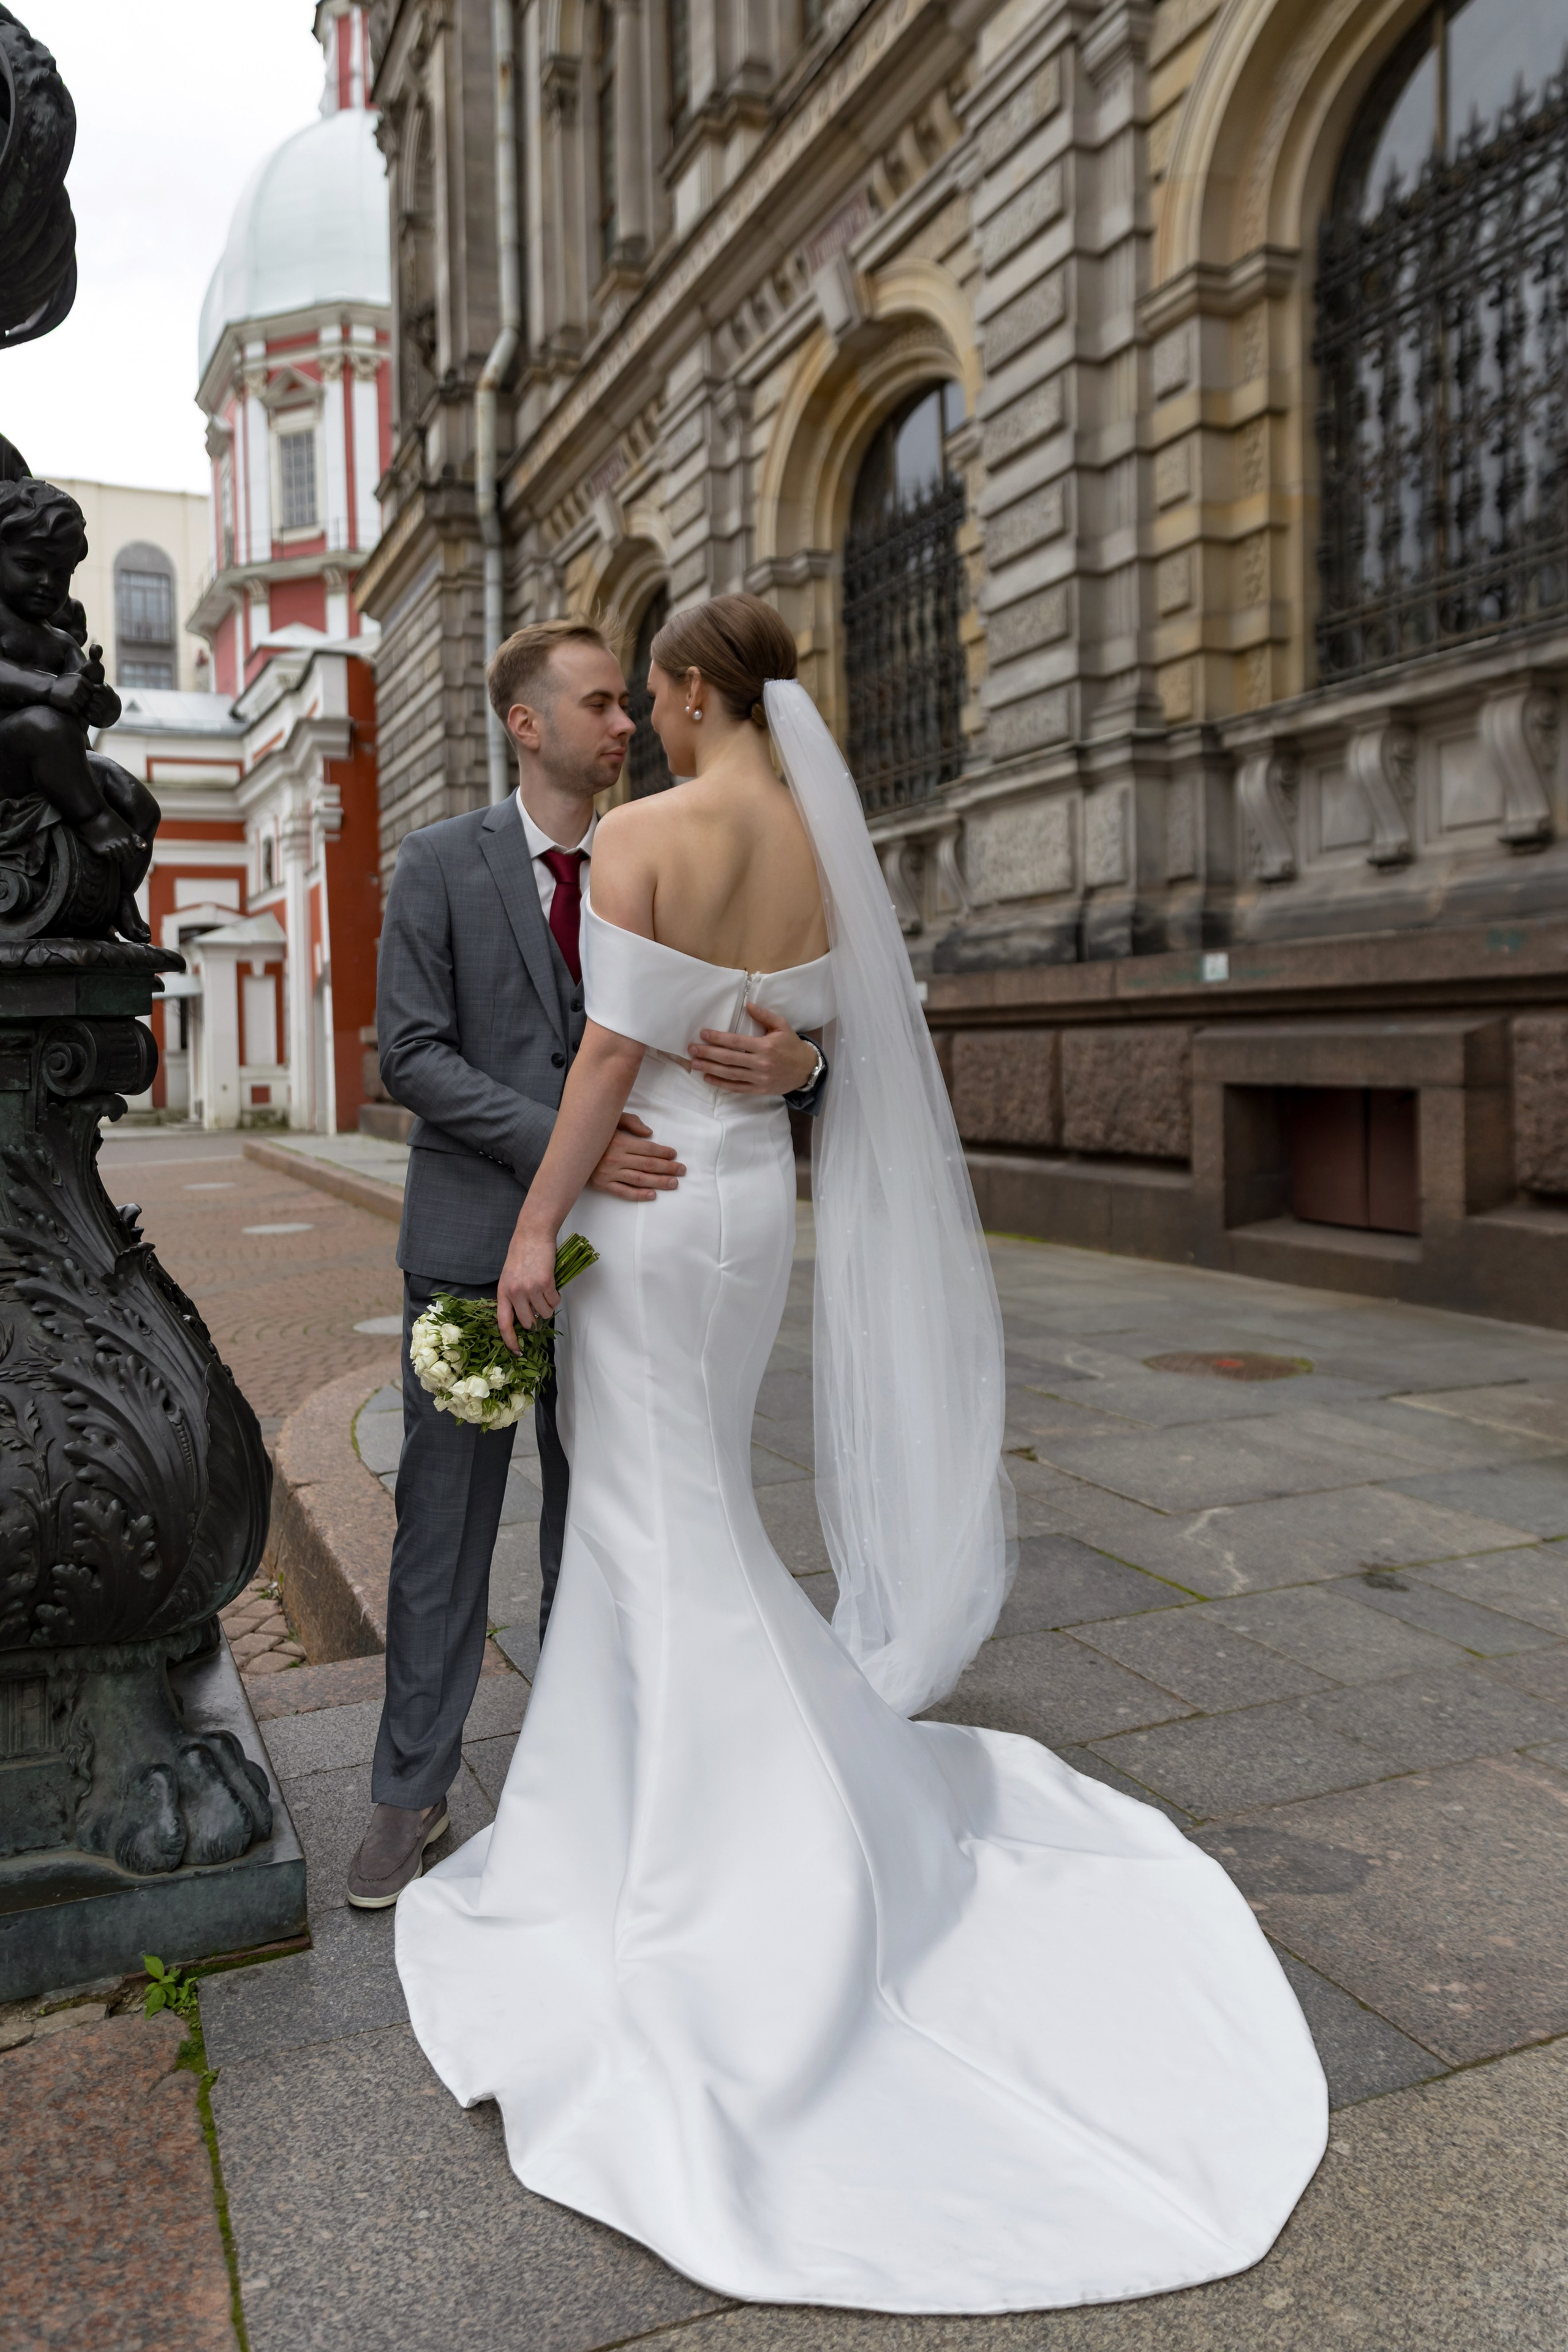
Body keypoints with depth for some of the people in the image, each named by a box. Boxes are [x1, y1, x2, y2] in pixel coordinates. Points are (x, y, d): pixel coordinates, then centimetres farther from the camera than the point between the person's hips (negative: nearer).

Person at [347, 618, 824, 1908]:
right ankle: (411, 1791, 21)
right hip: (474, 1240, -2)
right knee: (445, 1521, 6)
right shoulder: (442, 864, 0)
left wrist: (796, 1062, -22)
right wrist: (562, 1141, -21)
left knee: (597, 1523, 12)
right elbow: (412, 1053, -8)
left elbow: (743, 1033, 3)